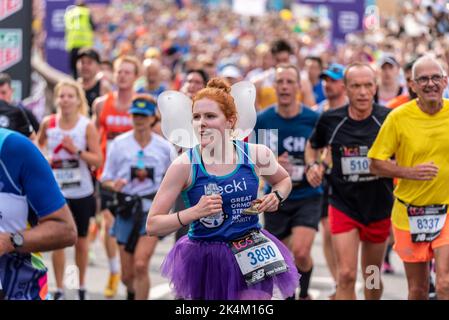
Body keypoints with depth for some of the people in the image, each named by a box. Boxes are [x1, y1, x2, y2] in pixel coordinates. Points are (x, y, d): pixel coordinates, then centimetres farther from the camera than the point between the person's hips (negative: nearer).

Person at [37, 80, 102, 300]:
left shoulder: (87, 126, -8)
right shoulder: (48, 123, -3)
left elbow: (98, 160, -10)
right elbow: (38, 143, 18)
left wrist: (77, 151, -23)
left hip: (82, 192, -1)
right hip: (56, 191, 1)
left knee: (81, 241, 11)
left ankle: (81, 287, 27)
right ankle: (59, 290, 8)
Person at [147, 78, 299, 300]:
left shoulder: (256, 155, -5)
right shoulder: (185, 165, -12)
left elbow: (284, 180, 19)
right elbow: (152, 225, -11)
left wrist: (276, 196, -3)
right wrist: (194, 212, -25)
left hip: (250, 256, 1)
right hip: (203, 261, -1)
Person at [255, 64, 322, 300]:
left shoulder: (314, 119, -7)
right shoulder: (262, 120, -2)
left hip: (308, 197, -2)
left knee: (301, 252, -19)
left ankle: (304, 294, 9)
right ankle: (289, 295, 34)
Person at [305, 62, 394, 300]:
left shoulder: (388, 119, -10)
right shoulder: (330, 120, -6)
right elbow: (312, 146, 14)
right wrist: (312, 165, -5)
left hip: (379, 207, 1)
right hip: (343, 206, -1)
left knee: (372, 276, 15)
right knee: (346, 275, -12)